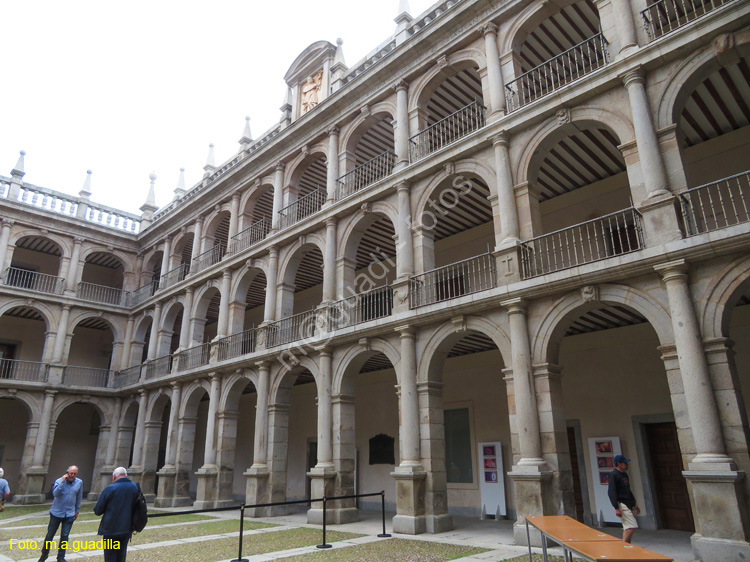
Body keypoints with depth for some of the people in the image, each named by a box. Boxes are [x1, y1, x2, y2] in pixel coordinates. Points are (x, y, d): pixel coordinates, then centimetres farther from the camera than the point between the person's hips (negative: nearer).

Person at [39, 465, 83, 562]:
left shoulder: (79, 483, -2)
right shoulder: (59, 481, -12)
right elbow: (55, 494, -29)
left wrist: (77, 511, 14)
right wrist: (62, 481, -33)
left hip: (69, 514, 2)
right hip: (56, 513, -2)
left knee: (64, 536, 3)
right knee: (50, 535, 8)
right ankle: (44, 554, 31)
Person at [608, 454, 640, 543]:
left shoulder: (624, 474, 17)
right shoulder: (614, 475, -12)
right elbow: (611, 492, -17)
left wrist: (634, 504, 24)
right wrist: (616, 508, -22)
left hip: (629, 505, 9)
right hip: (622, 505, -9)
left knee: (627, 528, 10)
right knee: (632, 526, -14)